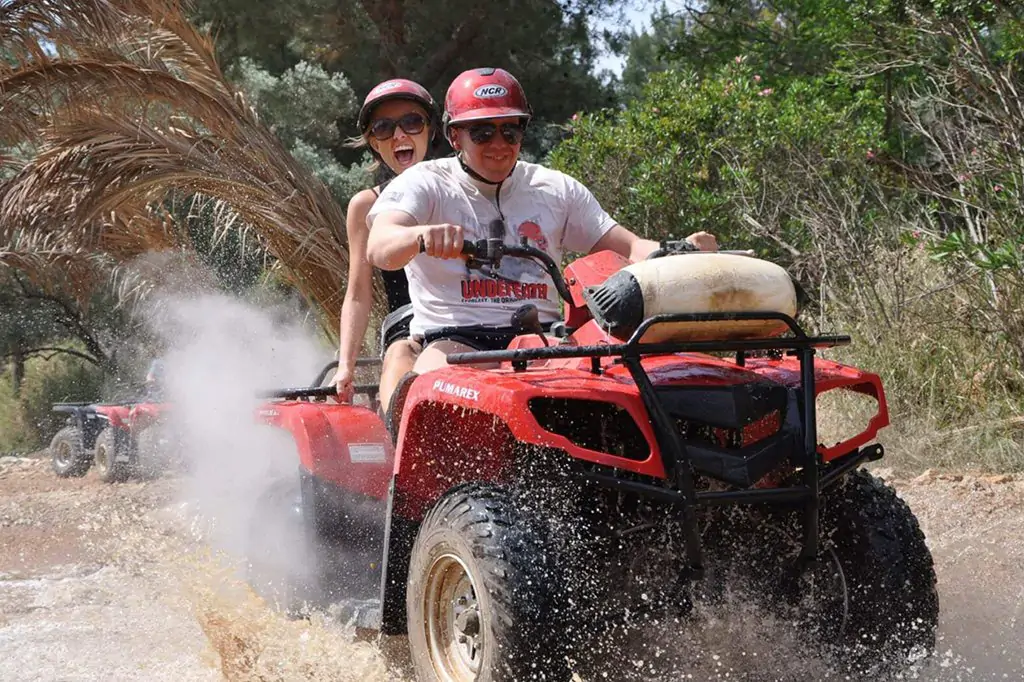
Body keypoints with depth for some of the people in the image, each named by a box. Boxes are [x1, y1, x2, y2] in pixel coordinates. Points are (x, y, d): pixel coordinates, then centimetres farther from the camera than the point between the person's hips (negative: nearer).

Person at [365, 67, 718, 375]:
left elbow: (629, 248, 14)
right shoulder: (426, 184, 7)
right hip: (457, 340, -3)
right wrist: (423, 235, -38)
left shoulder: (555, 189, 18)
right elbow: (379, 248, -13)